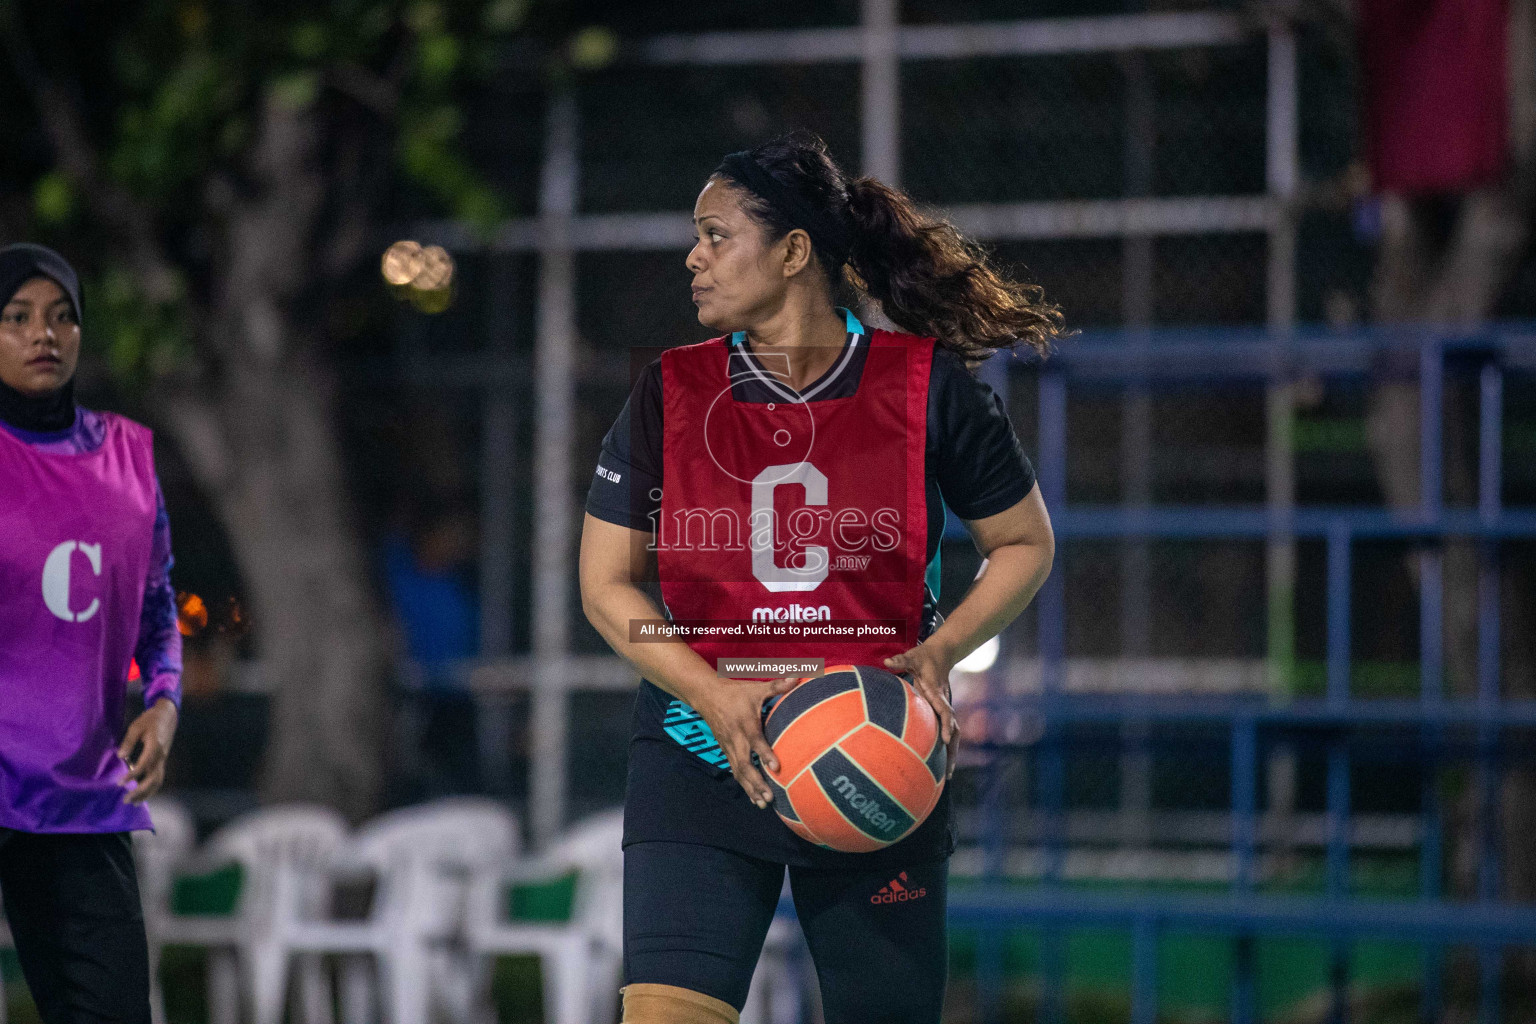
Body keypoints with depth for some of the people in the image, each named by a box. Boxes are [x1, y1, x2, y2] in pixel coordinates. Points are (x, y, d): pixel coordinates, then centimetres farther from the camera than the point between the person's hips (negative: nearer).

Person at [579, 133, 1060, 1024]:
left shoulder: (927, 385, -4)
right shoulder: (671, 395, 1)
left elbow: (1026, 544, 7)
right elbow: (607, 584, 5)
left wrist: (937, 654, -11)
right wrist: (712, 695, -12)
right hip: (701, 763, 0)